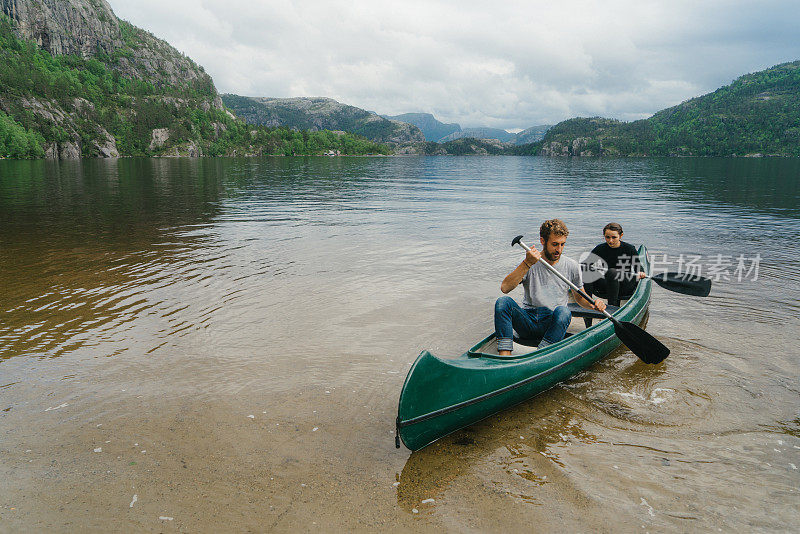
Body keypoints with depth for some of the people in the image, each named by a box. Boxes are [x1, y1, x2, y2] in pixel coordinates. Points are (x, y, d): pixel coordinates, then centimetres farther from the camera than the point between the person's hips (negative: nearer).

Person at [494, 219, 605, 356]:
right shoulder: (529, 262, 0)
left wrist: (593, 304, -3)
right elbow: (505, 288, -15)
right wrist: (527, 264, -24)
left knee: (563, 312, -34)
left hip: (552, 322, 0)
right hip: (527, 319, 0)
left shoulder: (571, 266, 6)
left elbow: (580, 297, 20)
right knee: (503, 302, -28)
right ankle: (504, 358, -35)